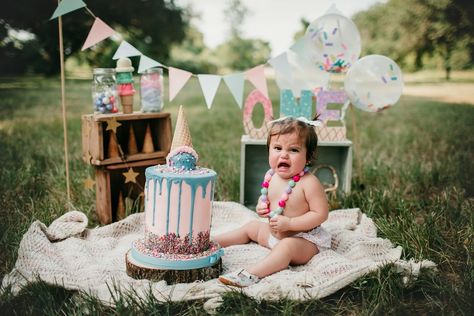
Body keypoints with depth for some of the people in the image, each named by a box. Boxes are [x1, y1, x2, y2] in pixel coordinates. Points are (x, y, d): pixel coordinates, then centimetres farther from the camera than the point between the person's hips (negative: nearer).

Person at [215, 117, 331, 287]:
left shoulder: (308, 182, -24)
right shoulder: (271, 177, -3)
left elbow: (320, 214, -25)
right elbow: (265, 197, 17)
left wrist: (289, 223, -28)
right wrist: (261, 206, -7)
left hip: (303, 239, -8)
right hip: (274, 233, 8)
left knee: (286, 246, -37)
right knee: (252, 227, 19)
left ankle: (251, 274, -49)